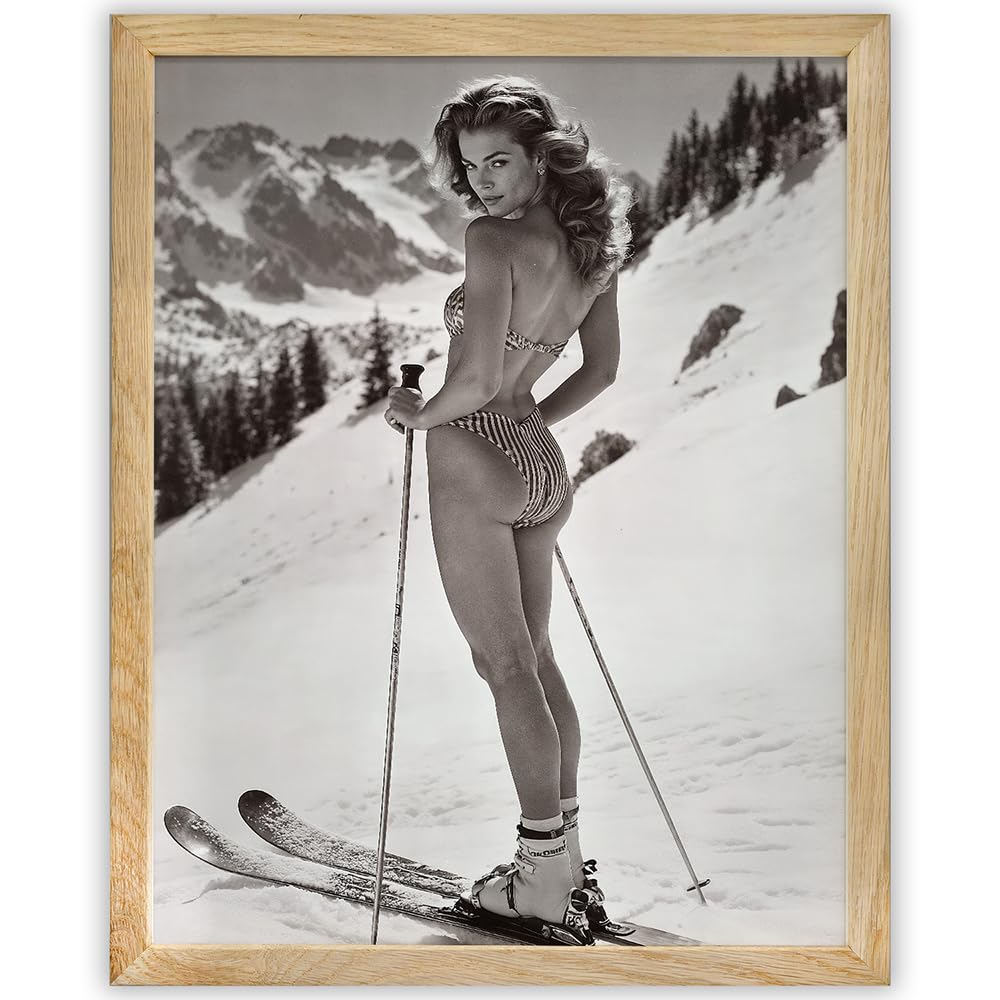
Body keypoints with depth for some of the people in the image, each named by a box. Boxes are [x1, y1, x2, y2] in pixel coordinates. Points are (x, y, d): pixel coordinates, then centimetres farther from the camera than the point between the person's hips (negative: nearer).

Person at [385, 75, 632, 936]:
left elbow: (477, 378, -25)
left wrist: (418, 412, -6)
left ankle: (544, 878, 10)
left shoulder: (495, 237, -18)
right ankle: (566, 860, 24)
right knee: (536, 657, 15)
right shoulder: (593, 242, 6)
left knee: (507, 666, 0)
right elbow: (603, 370, 15)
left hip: (473, 462, -8)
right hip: (541, 466, 8)